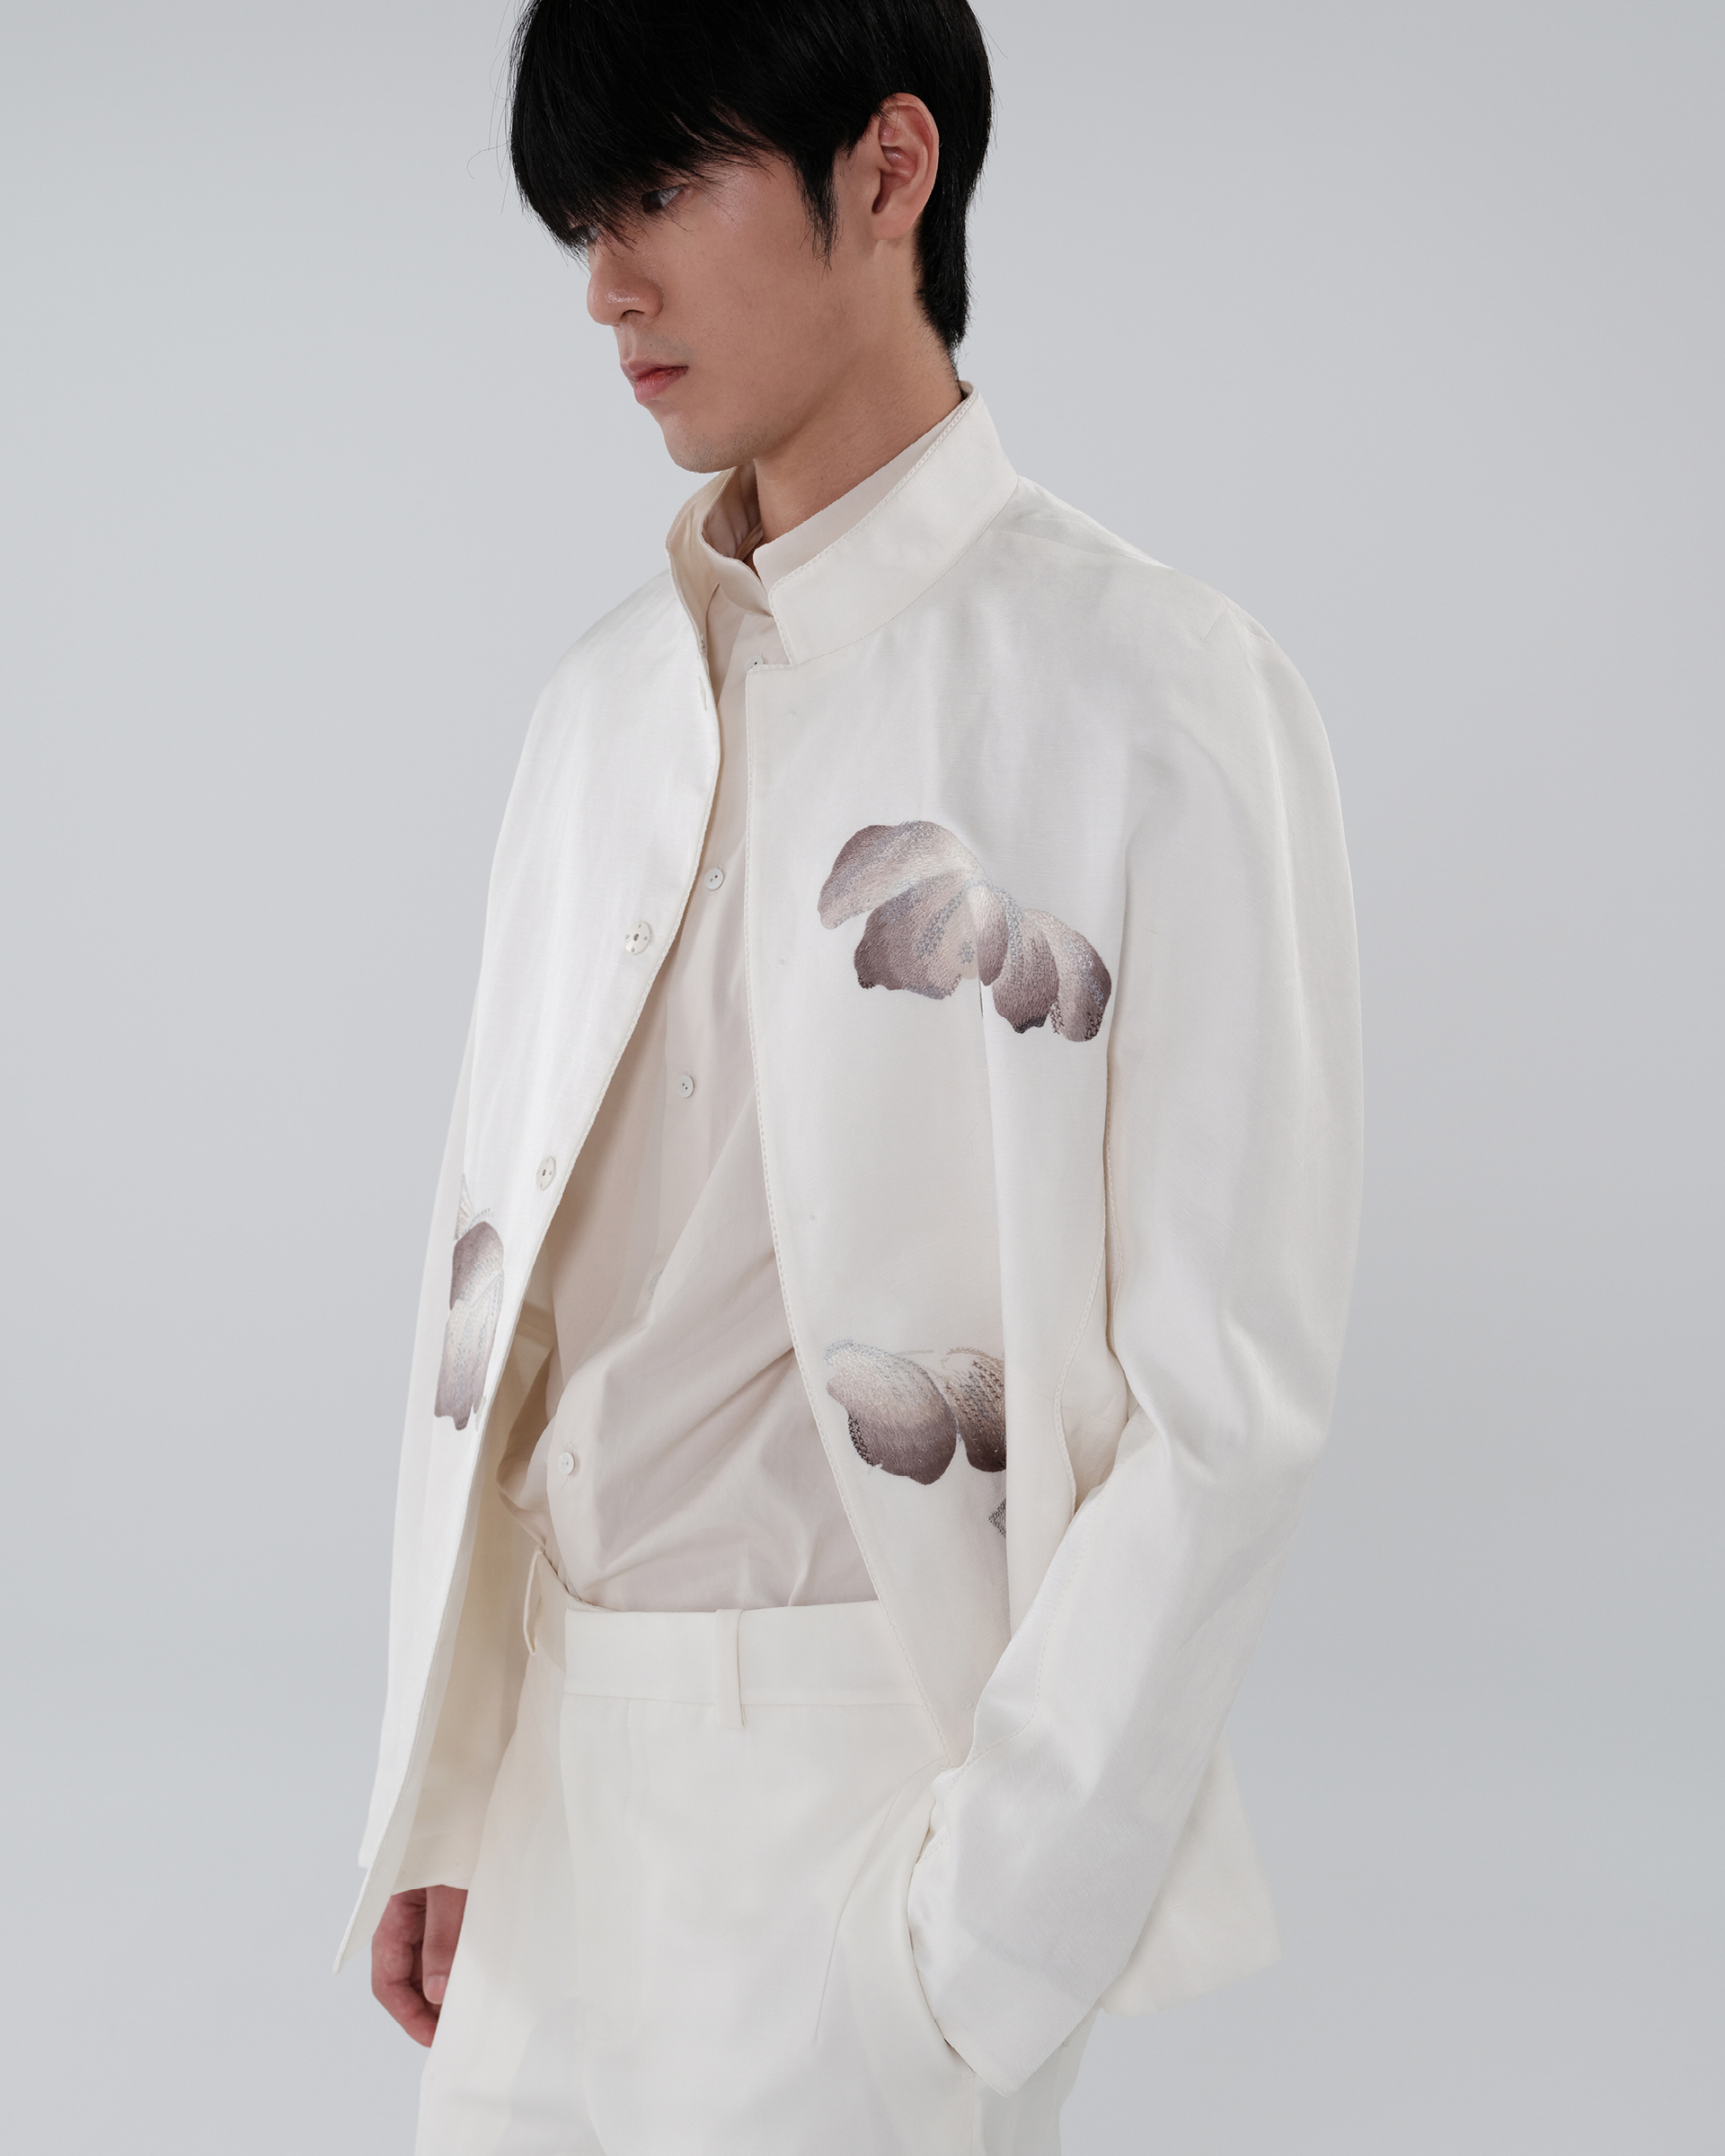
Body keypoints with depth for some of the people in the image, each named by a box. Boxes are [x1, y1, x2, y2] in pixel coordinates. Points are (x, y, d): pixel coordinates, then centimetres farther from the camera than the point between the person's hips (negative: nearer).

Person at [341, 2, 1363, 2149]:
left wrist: (981, 1940, -13)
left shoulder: (1161, 702, -10)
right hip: (560, 1759, 5)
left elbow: (1228, 1404, -12)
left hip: (887, 1784, -5)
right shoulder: (606, 703, 8)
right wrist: (438, 1800, 7)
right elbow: (491, 1263, 10)